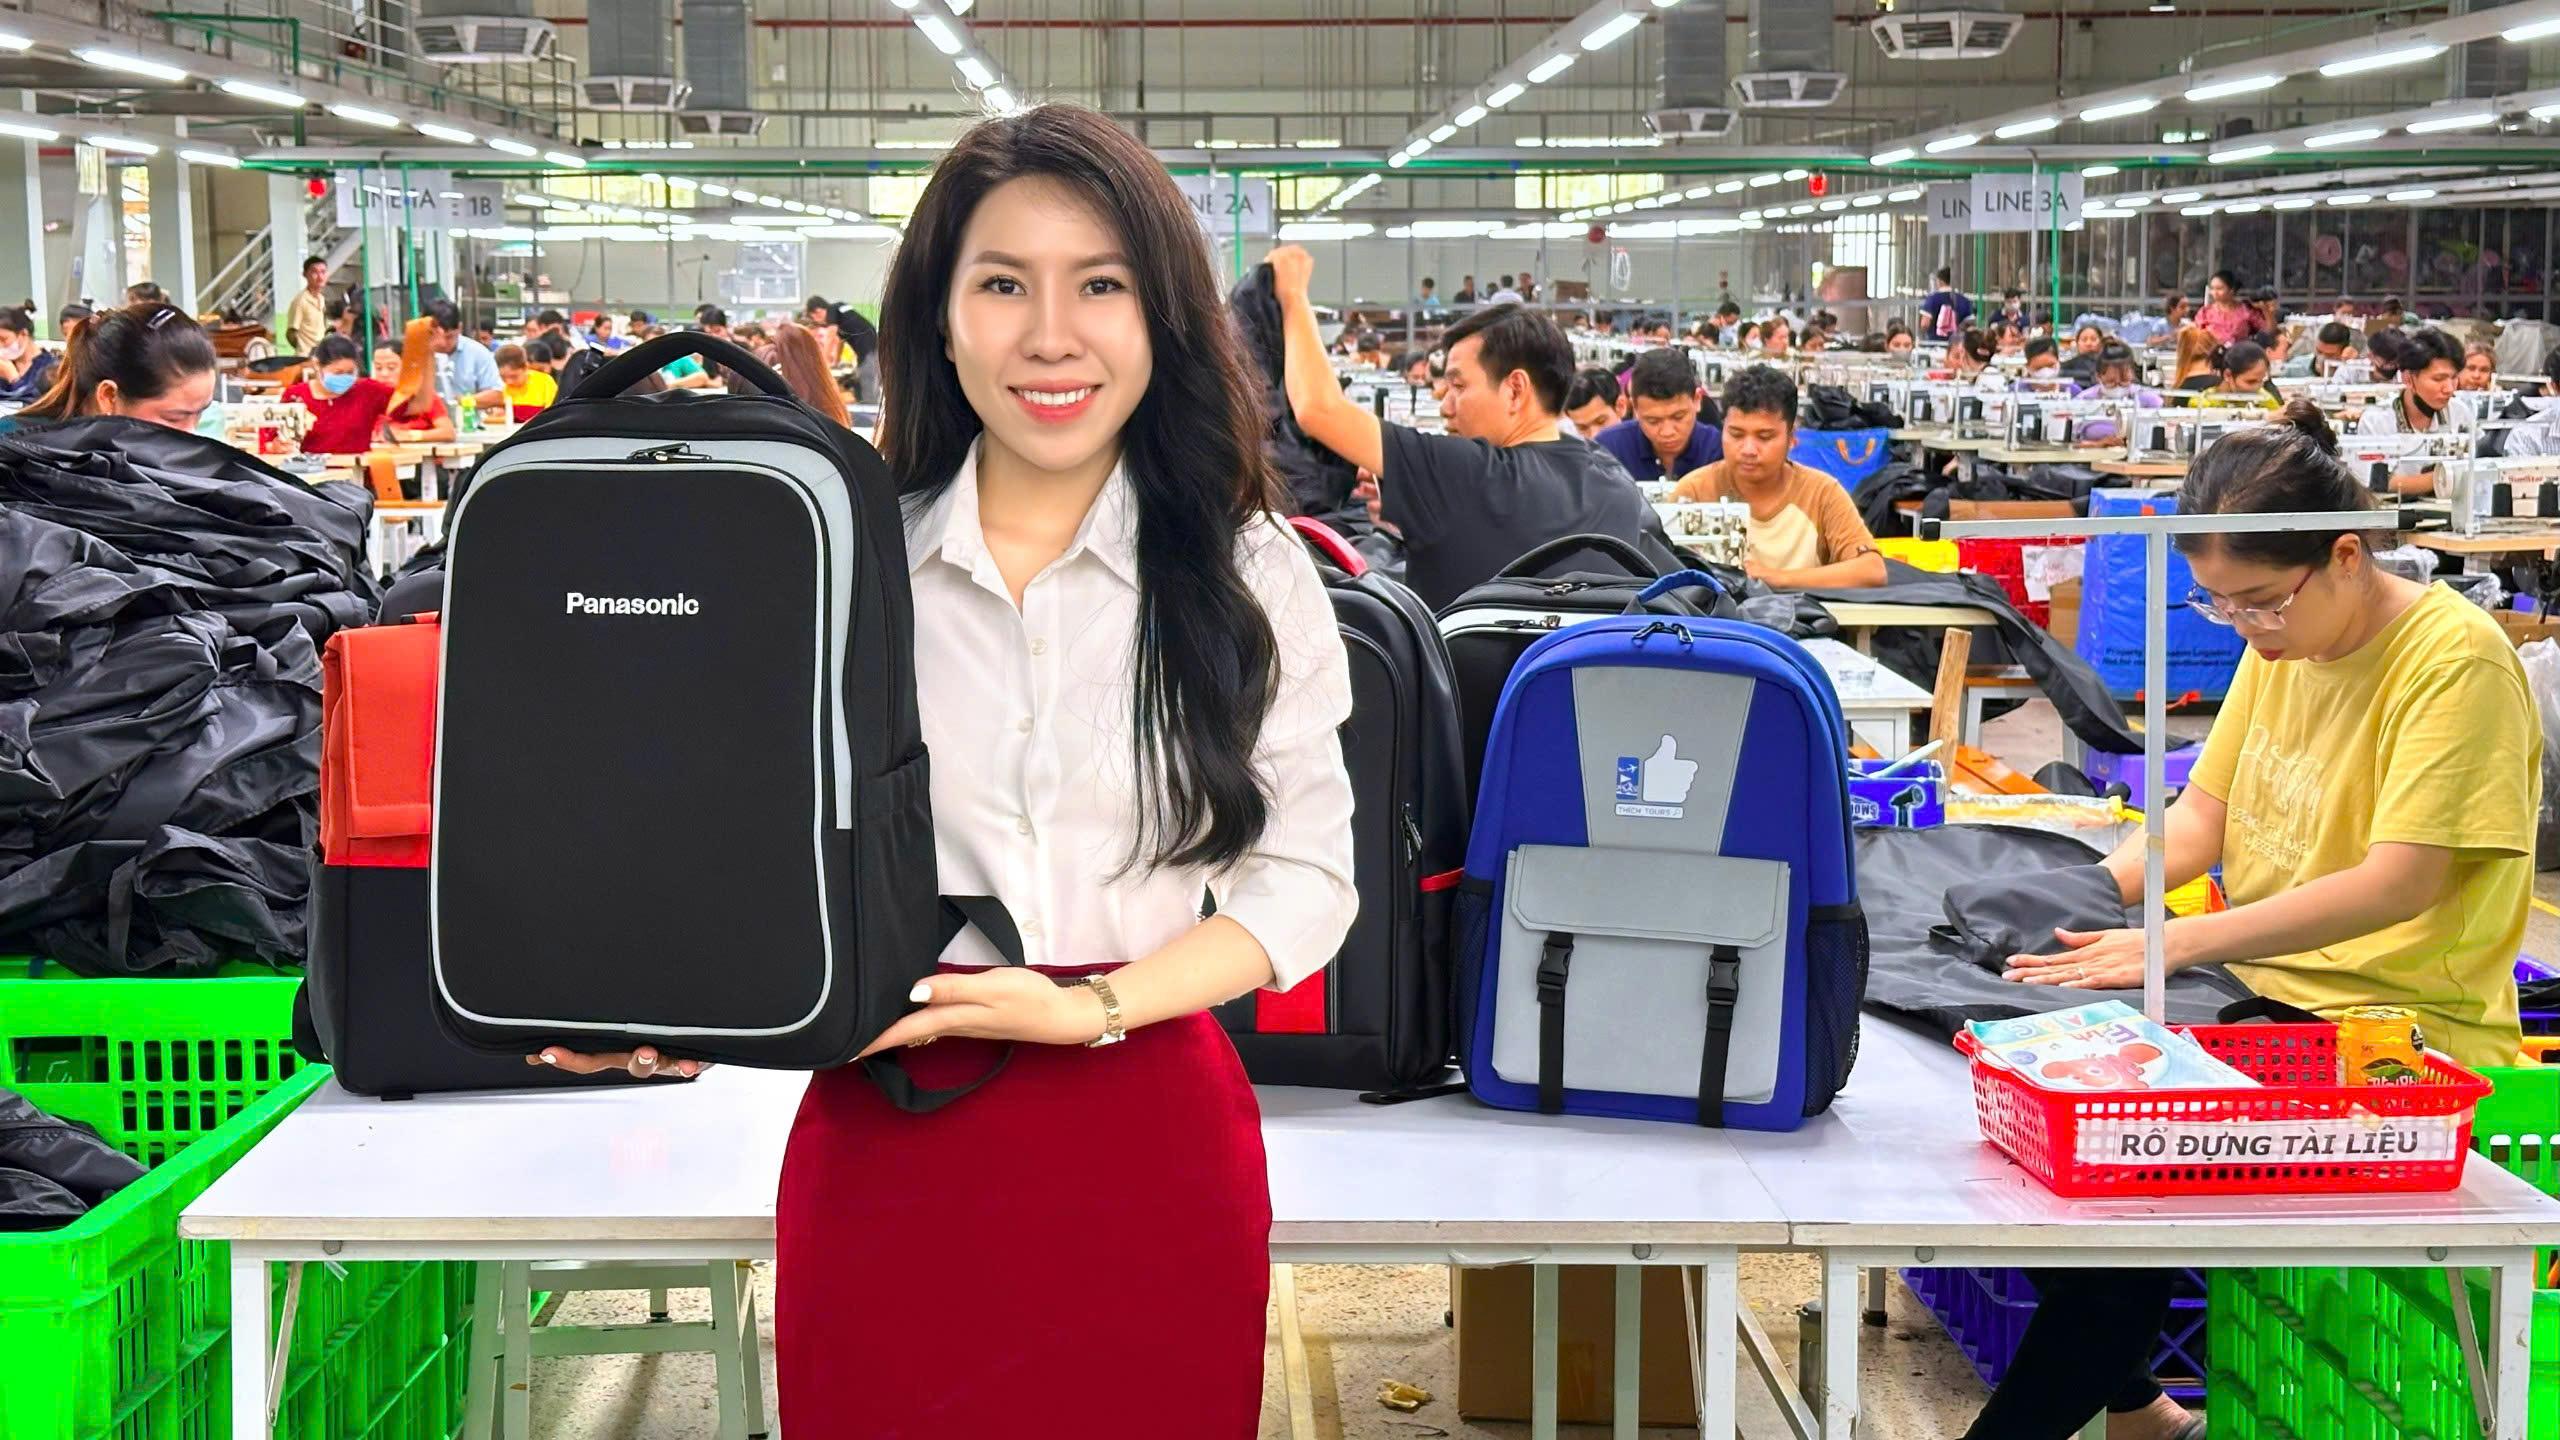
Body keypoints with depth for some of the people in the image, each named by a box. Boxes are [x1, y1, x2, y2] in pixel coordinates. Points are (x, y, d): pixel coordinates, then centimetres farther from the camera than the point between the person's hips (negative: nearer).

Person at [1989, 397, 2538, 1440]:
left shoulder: (2458, 660, -17)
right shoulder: (2280, 643, 7)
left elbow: (2402, 883, -25)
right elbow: (2201, 814, 10)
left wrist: (2178, 943, -29)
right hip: (2262, 991, 8)